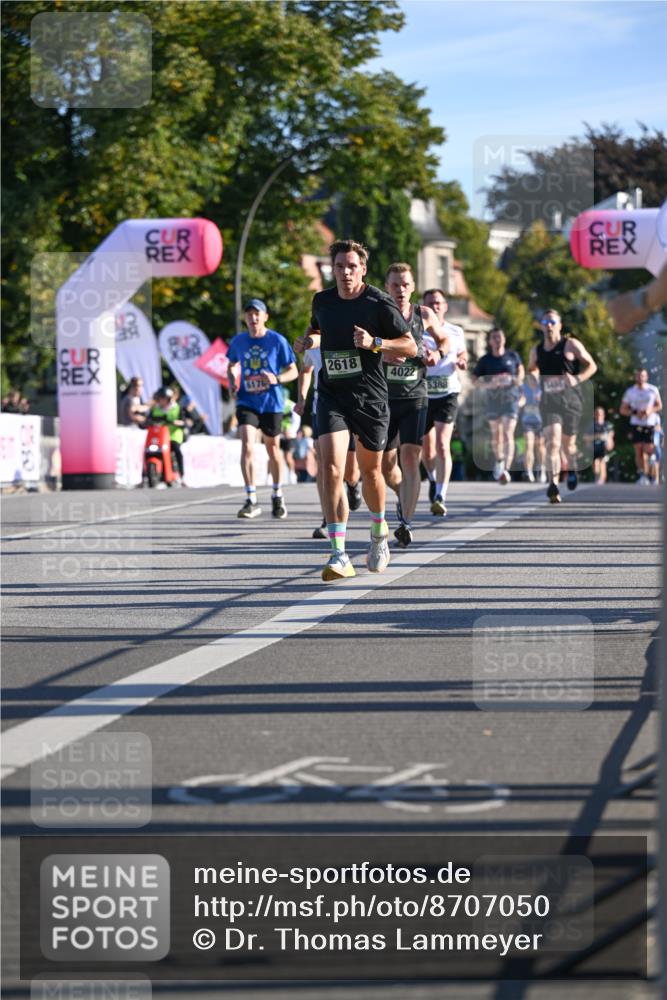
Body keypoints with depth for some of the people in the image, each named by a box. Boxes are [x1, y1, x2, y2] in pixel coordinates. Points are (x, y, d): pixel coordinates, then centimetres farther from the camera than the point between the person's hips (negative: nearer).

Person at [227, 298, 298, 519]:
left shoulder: (277, 341, -6)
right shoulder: (238, 341, 2)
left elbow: (293, 371, -2)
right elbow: (232, 365, 21)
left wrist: (276, 379, -21)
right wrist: (232, 382, 1)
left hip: (271, 403, -1)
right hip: (246, 402, 1)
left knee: (273, 448, 11)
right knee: (247, 446, -17)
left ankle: (277, 496, 32)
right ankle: (251, 500, -16)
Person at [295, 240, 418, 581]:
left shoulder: (379, 303, -8)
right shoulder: (322, 300, 4)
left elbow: (410, 347, -4)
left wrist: (374, 343, -20)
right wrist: (309, 340, 3)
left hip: (370, 397, -2)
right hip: (332, 395, 2)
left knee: (370, 470, 12)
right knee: (331, 468, -16)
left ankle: (378, 531, 44)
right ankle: (339, 556, -19)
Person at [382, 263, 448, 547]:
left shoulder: (424, 315, 3)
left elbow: (443, 340, 20)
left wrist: (439, 354, -2)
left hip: (415, 398, 0)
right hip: (384, 398, 1)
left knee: (410, 458, -14)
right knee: (385, 462, 8)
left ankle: (405, 522, -18)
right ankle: (404, 497, 40)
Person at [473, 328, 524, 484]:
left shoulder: (513, 356, 2)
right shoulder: (484, 360, -1)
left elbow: (521, 370, 21)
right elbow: (475, 381, -2)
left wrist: (518, 379, -2)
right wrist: (491, 383, -19)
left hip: (510, 399, -2)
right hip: (492, 400, 2)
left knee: (508, 434, -16)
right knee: (495, 433, 16)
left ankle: (506, 469, -24)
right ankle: (498, 461, 41)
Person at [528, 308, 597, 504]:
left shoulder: (571, 345, 0)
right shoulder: (536, 351, 11)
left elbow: (591, 366, 3)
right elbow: (531, 369, 28)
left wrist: (577, 379, -15)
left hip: (570, 398, -1)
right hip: (549, 401, 1)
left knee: (568, 443, 8)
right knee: (552, 442, -17)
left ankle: (572, 468, 43)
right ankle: (553, 485, -25)